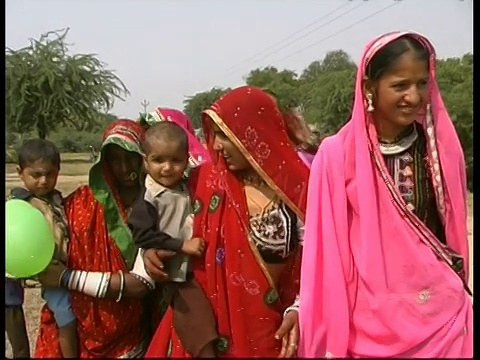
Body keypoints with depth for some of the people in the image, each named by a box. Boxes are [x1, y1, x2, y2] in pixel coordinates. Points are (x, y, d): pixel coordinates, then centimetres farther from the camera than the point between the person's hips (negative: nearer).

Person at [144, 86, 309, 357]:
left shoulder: (299, 185, -9)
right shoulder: (209, 179, -2)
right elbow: (193, 237, 10)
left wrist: (298, 309, -14)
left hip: (273, 325, -1)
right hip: (212, 317, 2)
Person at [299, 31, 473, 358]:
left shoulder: (443, 146, -1)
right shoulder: (337, 155, -12)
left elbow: (455, 232, 10)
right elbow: (327, 251, -9)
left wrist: (459, 295, 16)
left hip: (445, 314, 3)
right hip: (371, 319, -2)